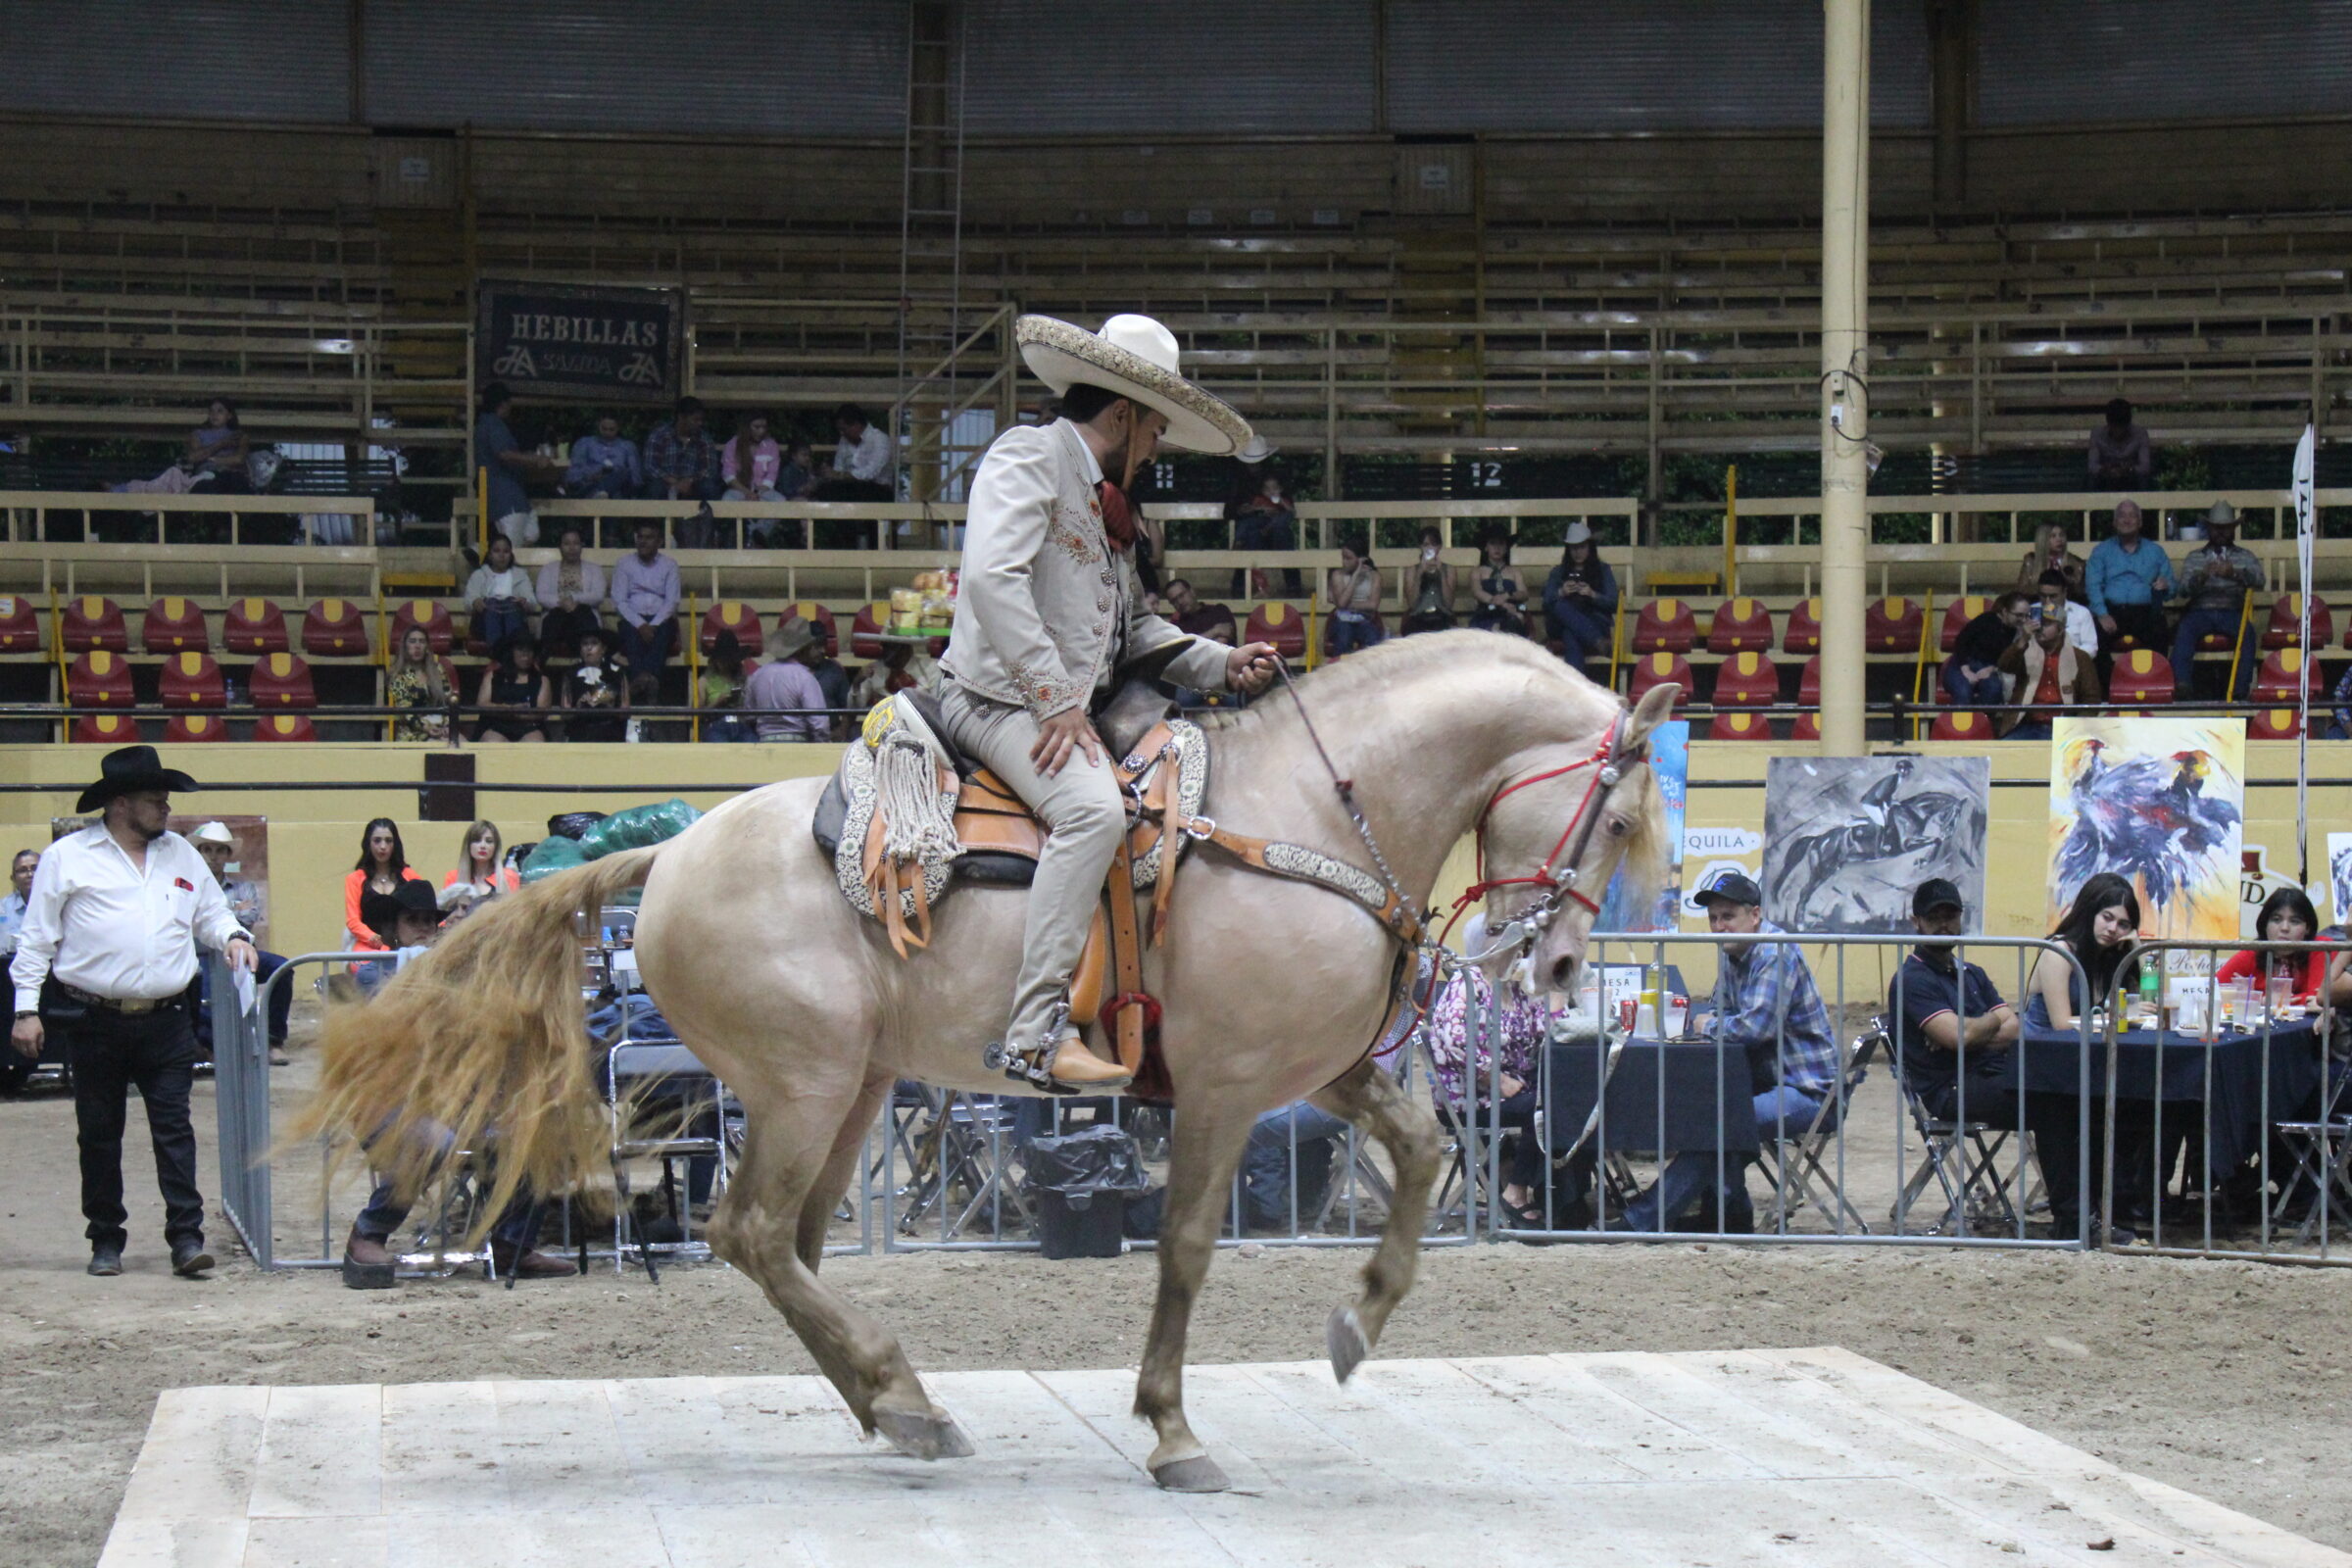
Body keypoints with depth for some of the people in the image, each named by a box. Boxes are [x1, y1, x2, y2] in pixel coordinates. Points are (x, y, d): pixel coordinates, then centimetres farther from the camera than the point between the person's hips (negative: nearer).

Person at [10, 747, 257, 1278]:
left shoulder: (181, 855, 13)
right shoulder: (69, 858, 1)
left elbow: (210, 912, 23)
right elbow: (36, 939, 3)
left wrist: (232, 936, 0)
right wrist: (27, 1009, -2)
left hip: (165, 1023, 2)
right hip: (96, 1024, -2)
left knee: (174, 1128, -5)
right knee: (99, 1135, 5)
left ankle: (186, 1236, -7)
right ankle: (106, 1239, 14)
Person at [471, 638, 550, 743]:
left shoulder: (541, 679, 17)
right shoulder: (493, 675, 17)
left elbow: (542, 712, 2)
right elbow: (481, 704, 4)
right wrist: (511, 708, -12)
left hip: (529, 728, 0)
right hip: (495, 727, 0)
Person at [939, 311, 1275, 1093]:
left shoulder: (1100, 503, 25)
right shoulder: (1027, 456, -5)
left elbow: (1135, 626, 26)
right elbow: (993, 577, -20)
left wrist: (1223, 663, 9)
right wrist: (1056, 701, -23)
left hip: (1071, 707, 11)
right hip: (1001, 698, -11)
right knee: (1093, 806, -33)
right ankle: (1036, 1034, -37)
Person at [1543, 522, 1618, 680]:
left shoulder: (1603, 570, 20)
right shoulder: (1558, 572, 24)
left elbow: (1612, 603, 7)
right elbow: (1547, 601, 9)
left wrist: (1592, 595, -11)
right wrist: (1561, 593, -12)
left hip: (1596, 622, -2)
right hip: (1562, 626, 2)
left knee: (1571, 635, -37)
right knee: (1560, 606, -35)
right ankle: (1597, 641, -49)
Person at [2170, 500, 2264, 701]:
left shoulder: (2245, 556, 18)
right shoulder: (2194, 557, 19)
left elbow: (2258, 579, -3)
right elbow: (2184, 587, 2)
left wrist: (2234, 573, -23)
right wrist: (2202, 575, -20)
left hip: (2232, 612, 0)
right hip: (2201, 611, 0)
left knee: (2248, 632, -33)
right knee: (2185, 630, -33)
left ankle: (2241, 690, -34)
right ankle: (2183, 685, -42)